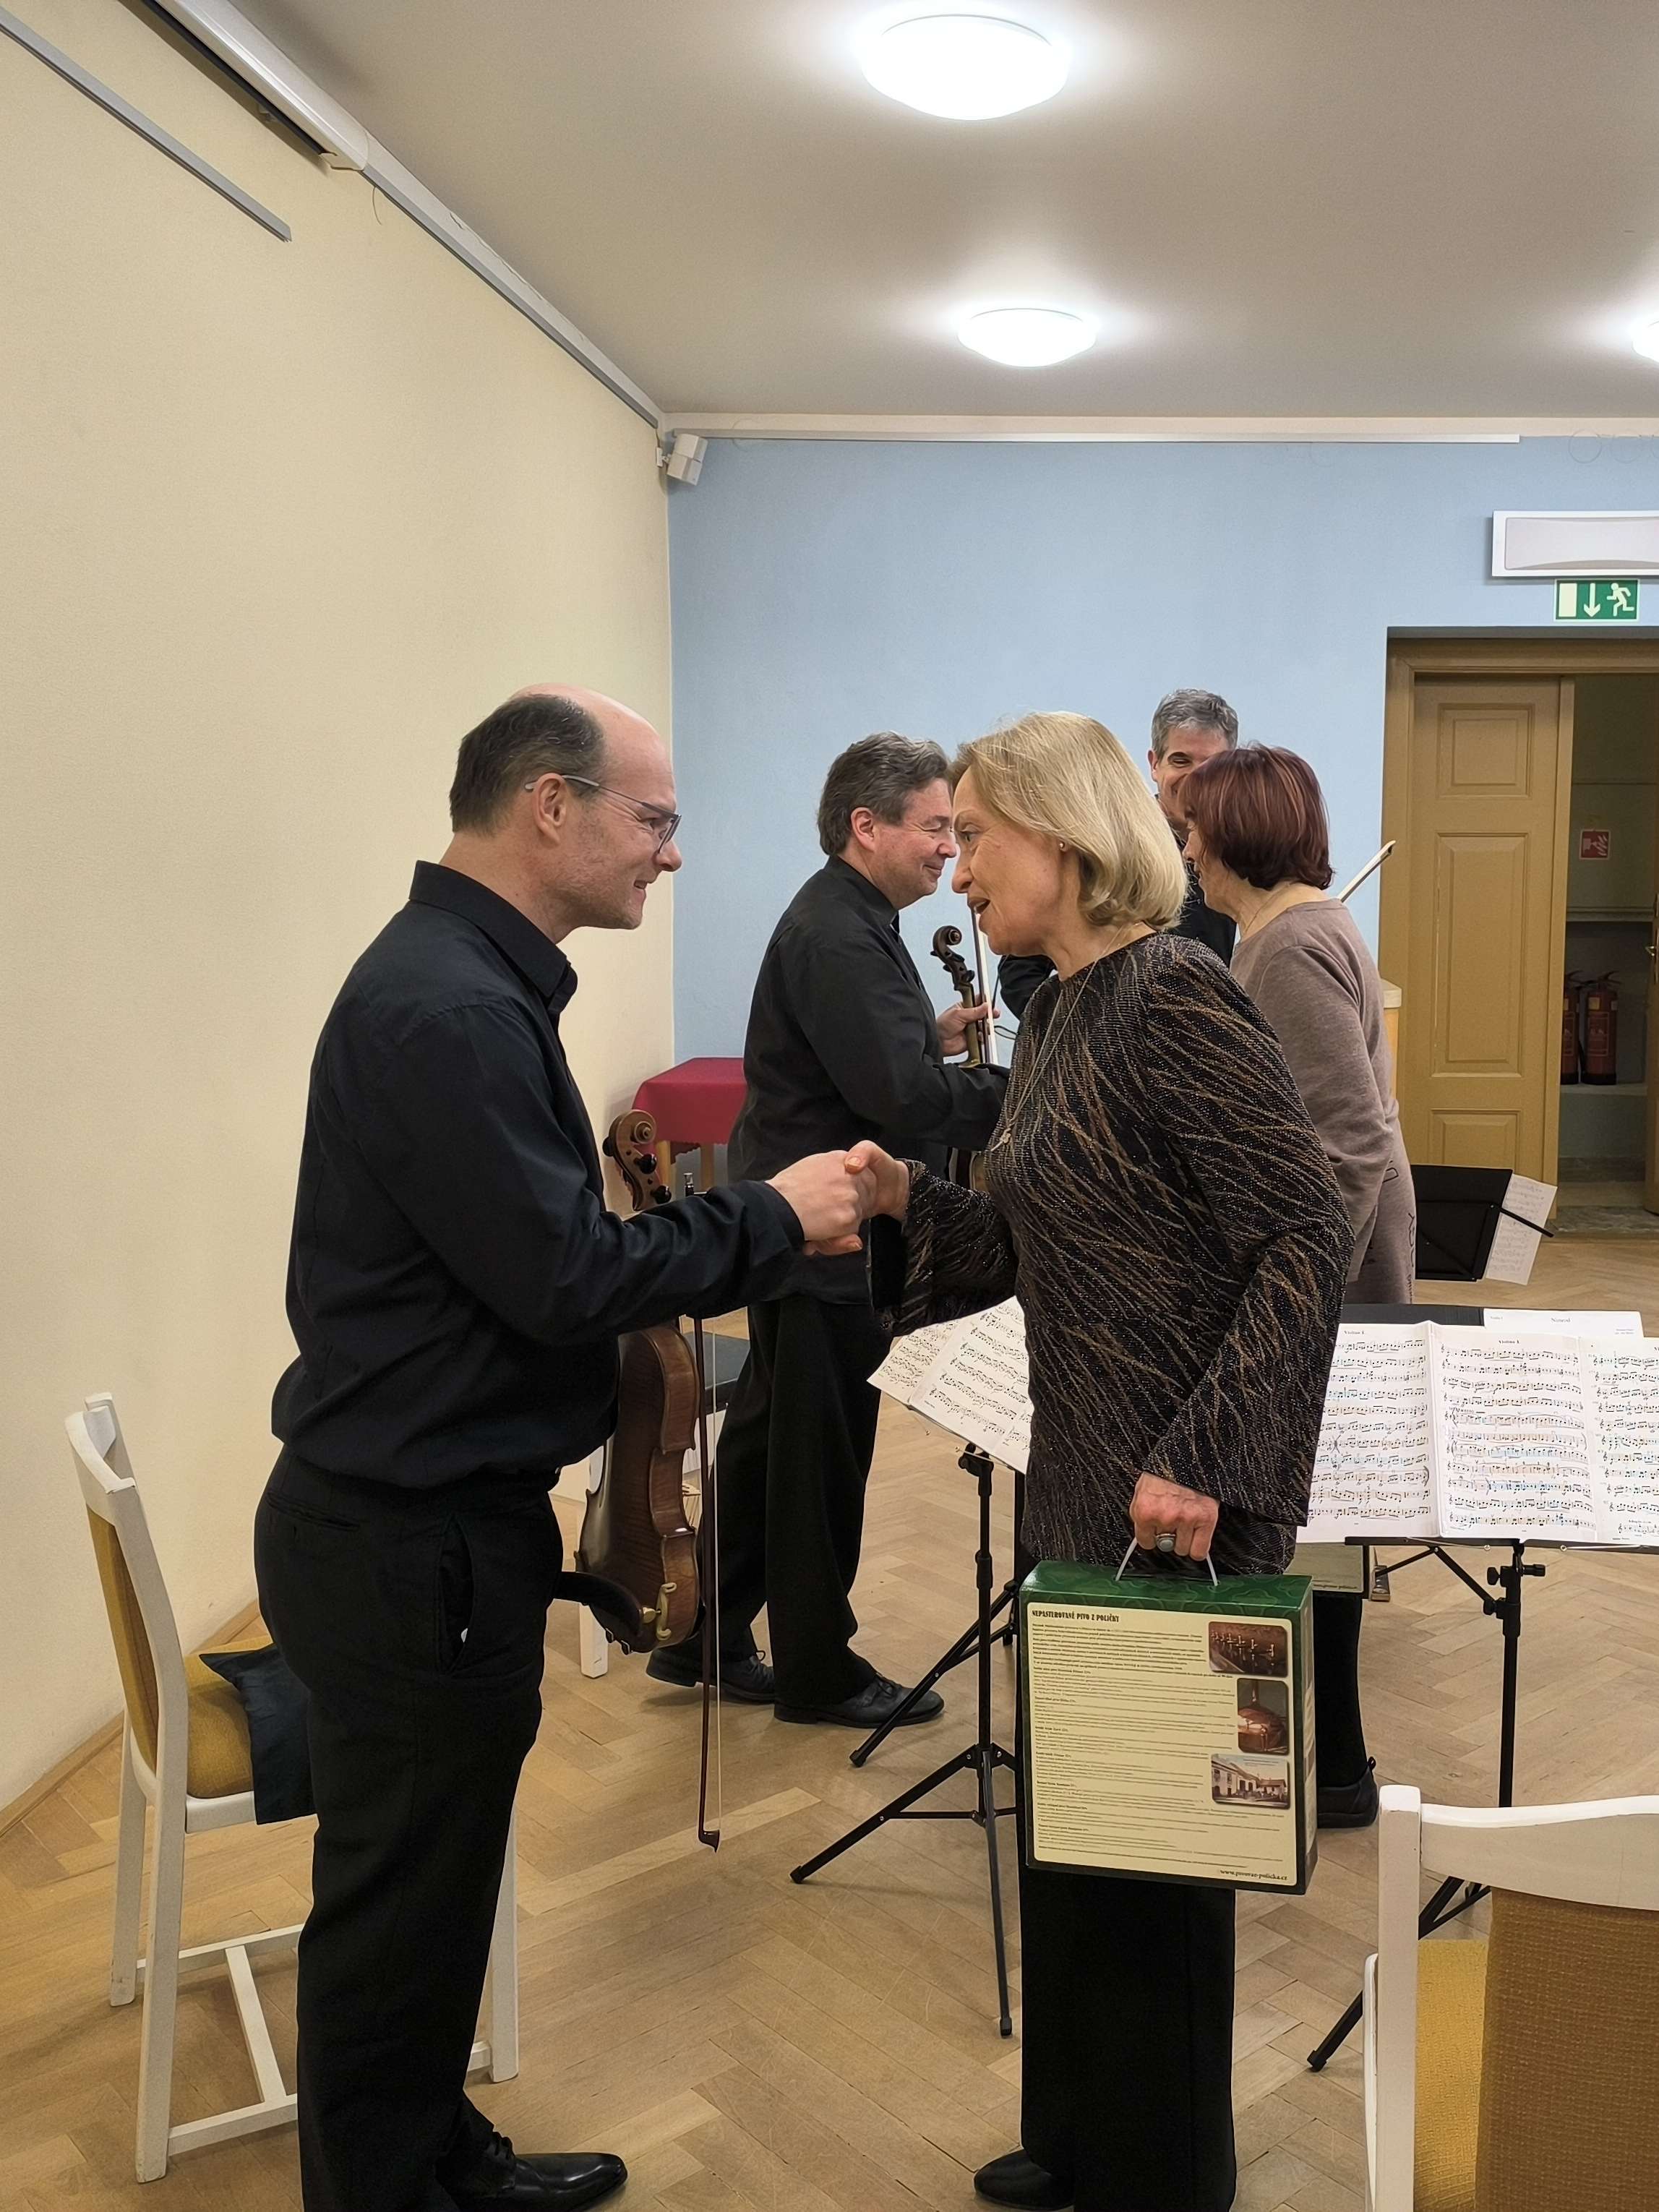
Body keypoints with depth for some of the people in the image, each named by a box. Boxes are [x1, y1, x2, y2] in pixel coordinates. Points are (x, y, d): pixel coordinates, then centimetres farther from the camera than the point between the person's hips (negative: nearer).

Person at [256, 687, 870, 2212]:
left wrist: (728, 1252, 6)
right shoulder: (448, 1010, -24)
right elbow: (565, 1277, -25)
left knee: (438, 1872, 23)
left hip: (431, 1518, 10)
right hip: (410, 1543, -10)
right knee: (400, 1898, 8)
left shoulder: (467, 976, 10)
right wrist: (772, 1219, -13)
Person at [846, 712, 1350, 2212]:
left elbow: (1308, 1240, -22)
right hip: (1081, 1491, 9)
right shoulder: (1059, 1014, 9)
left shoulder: (1173, 994, -18)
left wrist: (1203, 1466, -26)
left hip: (1181, 1504, -9)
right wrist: (906, 1201, -4)